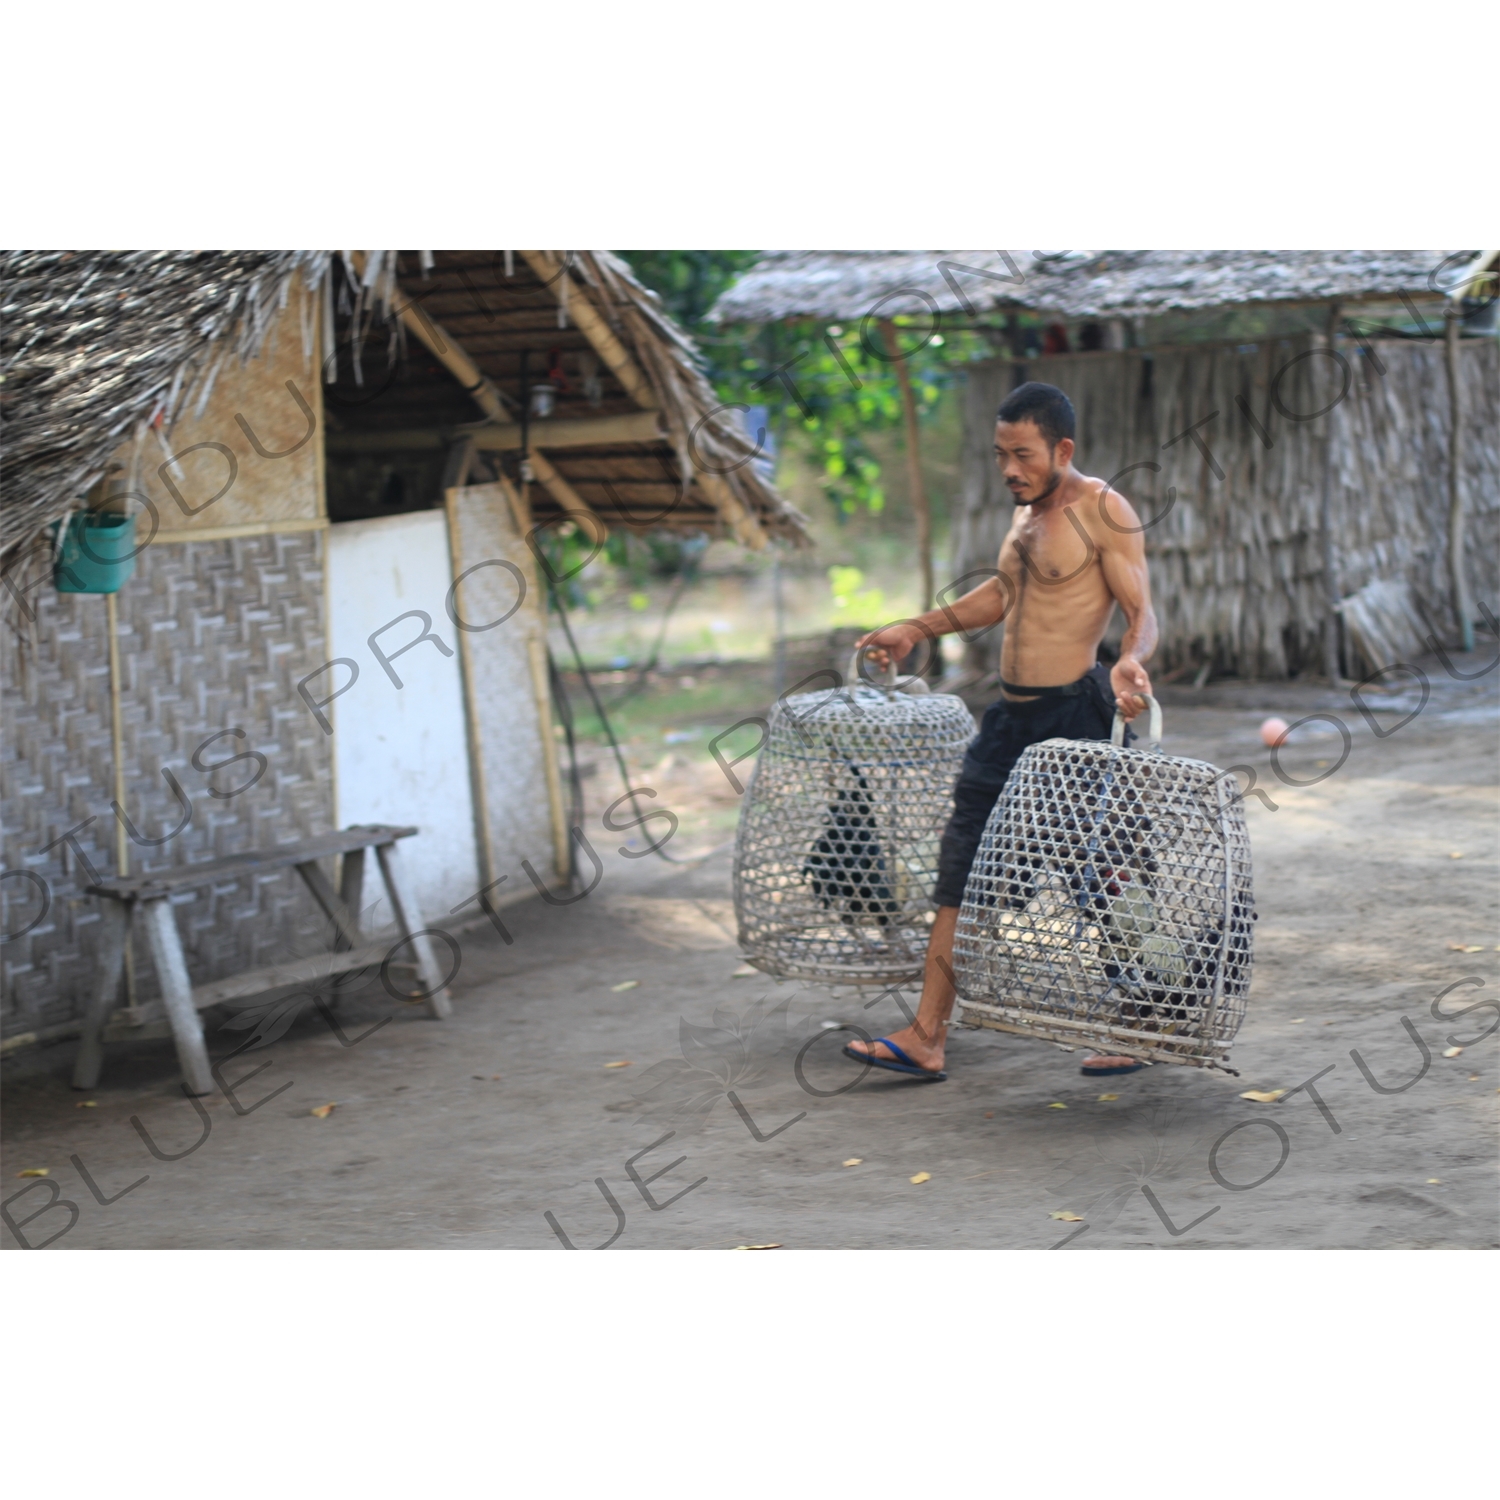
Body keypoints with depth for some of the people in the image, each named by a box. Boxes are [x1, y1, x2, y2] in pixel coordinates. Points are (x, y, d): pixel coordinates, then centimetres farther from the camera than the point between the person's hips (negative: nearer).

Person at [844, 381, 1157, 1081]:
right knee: (961, 868, 5)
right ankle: (927, 1036, 7)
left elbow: (1141, 611, -15)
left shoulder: (1103, 509, -10)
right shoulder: (1026, 511, 15)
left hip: (1074, 715, -9)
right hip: (1012, 715, 9)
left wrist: (1130, 660, -36)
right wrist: (917, 630, 29)